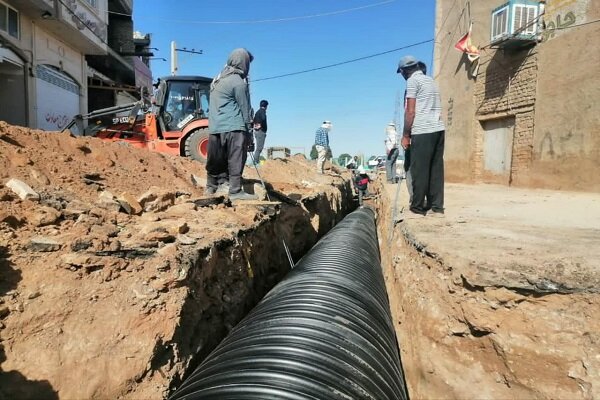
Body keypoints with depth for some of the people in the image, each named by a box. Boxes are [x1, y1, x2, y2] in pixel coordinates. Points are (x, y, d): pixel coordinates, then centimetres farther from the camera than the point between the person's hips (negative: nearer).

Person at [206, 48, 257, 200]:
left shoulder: (217, 79, 18)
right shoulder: (238, 82, -7)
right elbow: (245, 108, -5)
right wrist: (249, 131, 1)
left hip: (214, 127, 8)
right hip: (233, 127, -8)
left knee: (216, 159, 15)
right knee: (236, 159, -6)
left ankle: (211, 187, 24)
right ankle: (235, 191, -7)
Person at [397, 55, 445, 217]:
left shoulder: (413, 80, 0)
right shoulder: (430, 80, 24)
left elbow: (411, 111, -8)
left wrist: (405, 135, -3)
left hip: (422, 131, -8)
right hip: (438, 129, 8)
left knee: (419, 171, -3)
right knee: (436, 169, 7)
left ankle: (418, 208, 1)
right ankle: (437, 207, 8)